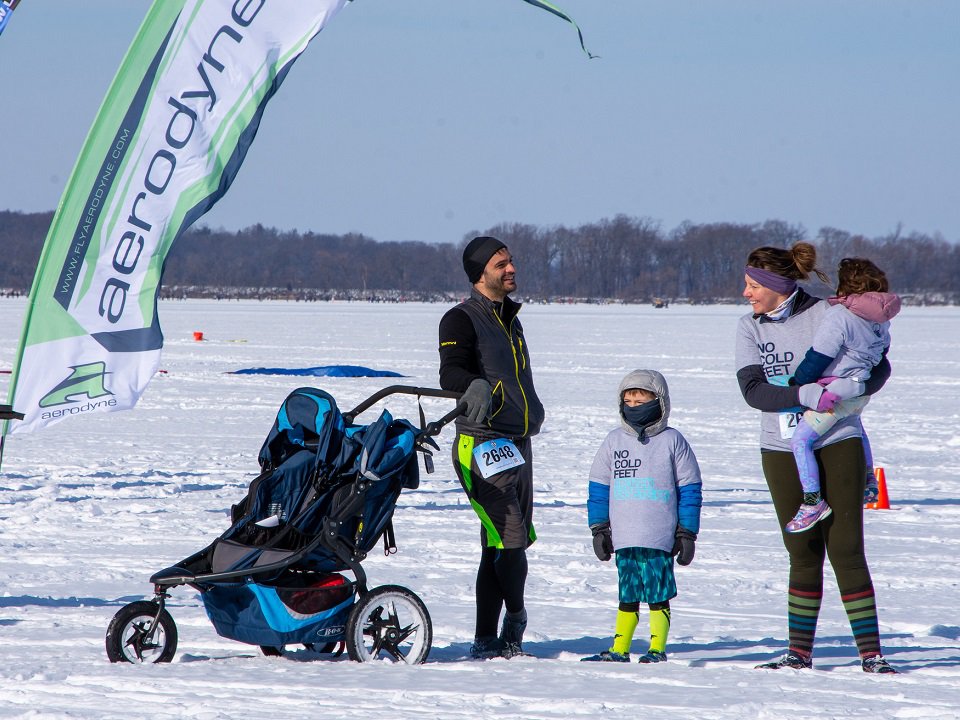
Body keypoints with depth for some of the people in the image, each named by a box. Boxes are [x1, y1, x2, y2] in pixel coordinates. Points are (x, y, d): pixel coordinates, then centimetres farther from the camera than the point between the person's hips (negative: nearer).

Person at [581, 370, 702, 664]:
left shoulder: (672, 442, 3)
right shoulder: (614, 441, 11)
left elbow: (689, 489, 4)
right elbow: (598, 487, 14)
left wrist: (687, 534, 1)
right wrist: (599, 529, 9)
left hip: (660, 539, -3)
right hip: (624, 539, 3)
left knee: (658, 594, -3)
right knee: (628, 595, 7)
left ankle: (657, 649, 3)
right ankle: (619, 650, 12)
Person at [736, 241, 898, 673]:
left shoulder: (825, 315, -6)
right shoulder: (750, 328, 2)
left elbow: (879, 366, -1)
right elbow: (753, 391, -11)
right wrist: (809, 395, -25)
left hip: (837, 443, -3)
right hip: (782, 451, 3)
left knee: (845, 549, -6)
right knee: (803, 554, 7)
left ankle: (871, 652, -3)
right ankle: (800, 651, 14)